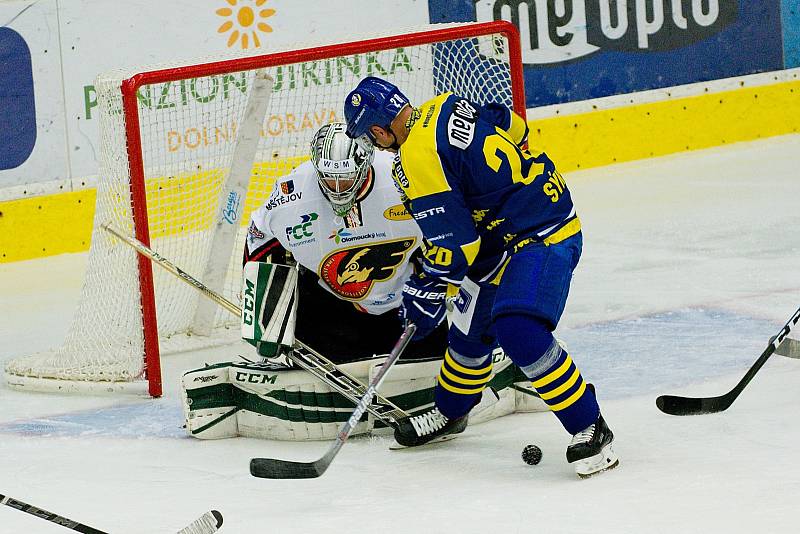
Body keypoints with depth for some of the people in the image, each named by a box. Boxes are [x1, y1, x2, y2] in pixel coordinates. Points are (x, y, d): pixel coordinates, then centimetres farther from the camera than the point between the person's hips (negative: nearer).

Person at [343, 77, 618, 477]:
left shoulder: (418, 159, -22)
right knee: (470, 329, 21)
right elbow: (513, 126, 21)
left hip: (542, 238, -11)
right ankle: (449, 413, 43)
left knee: (519, 331, -27)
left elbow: (453, 250, -21)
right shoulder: (445, 107, 4)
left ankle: (590, 431, -20)